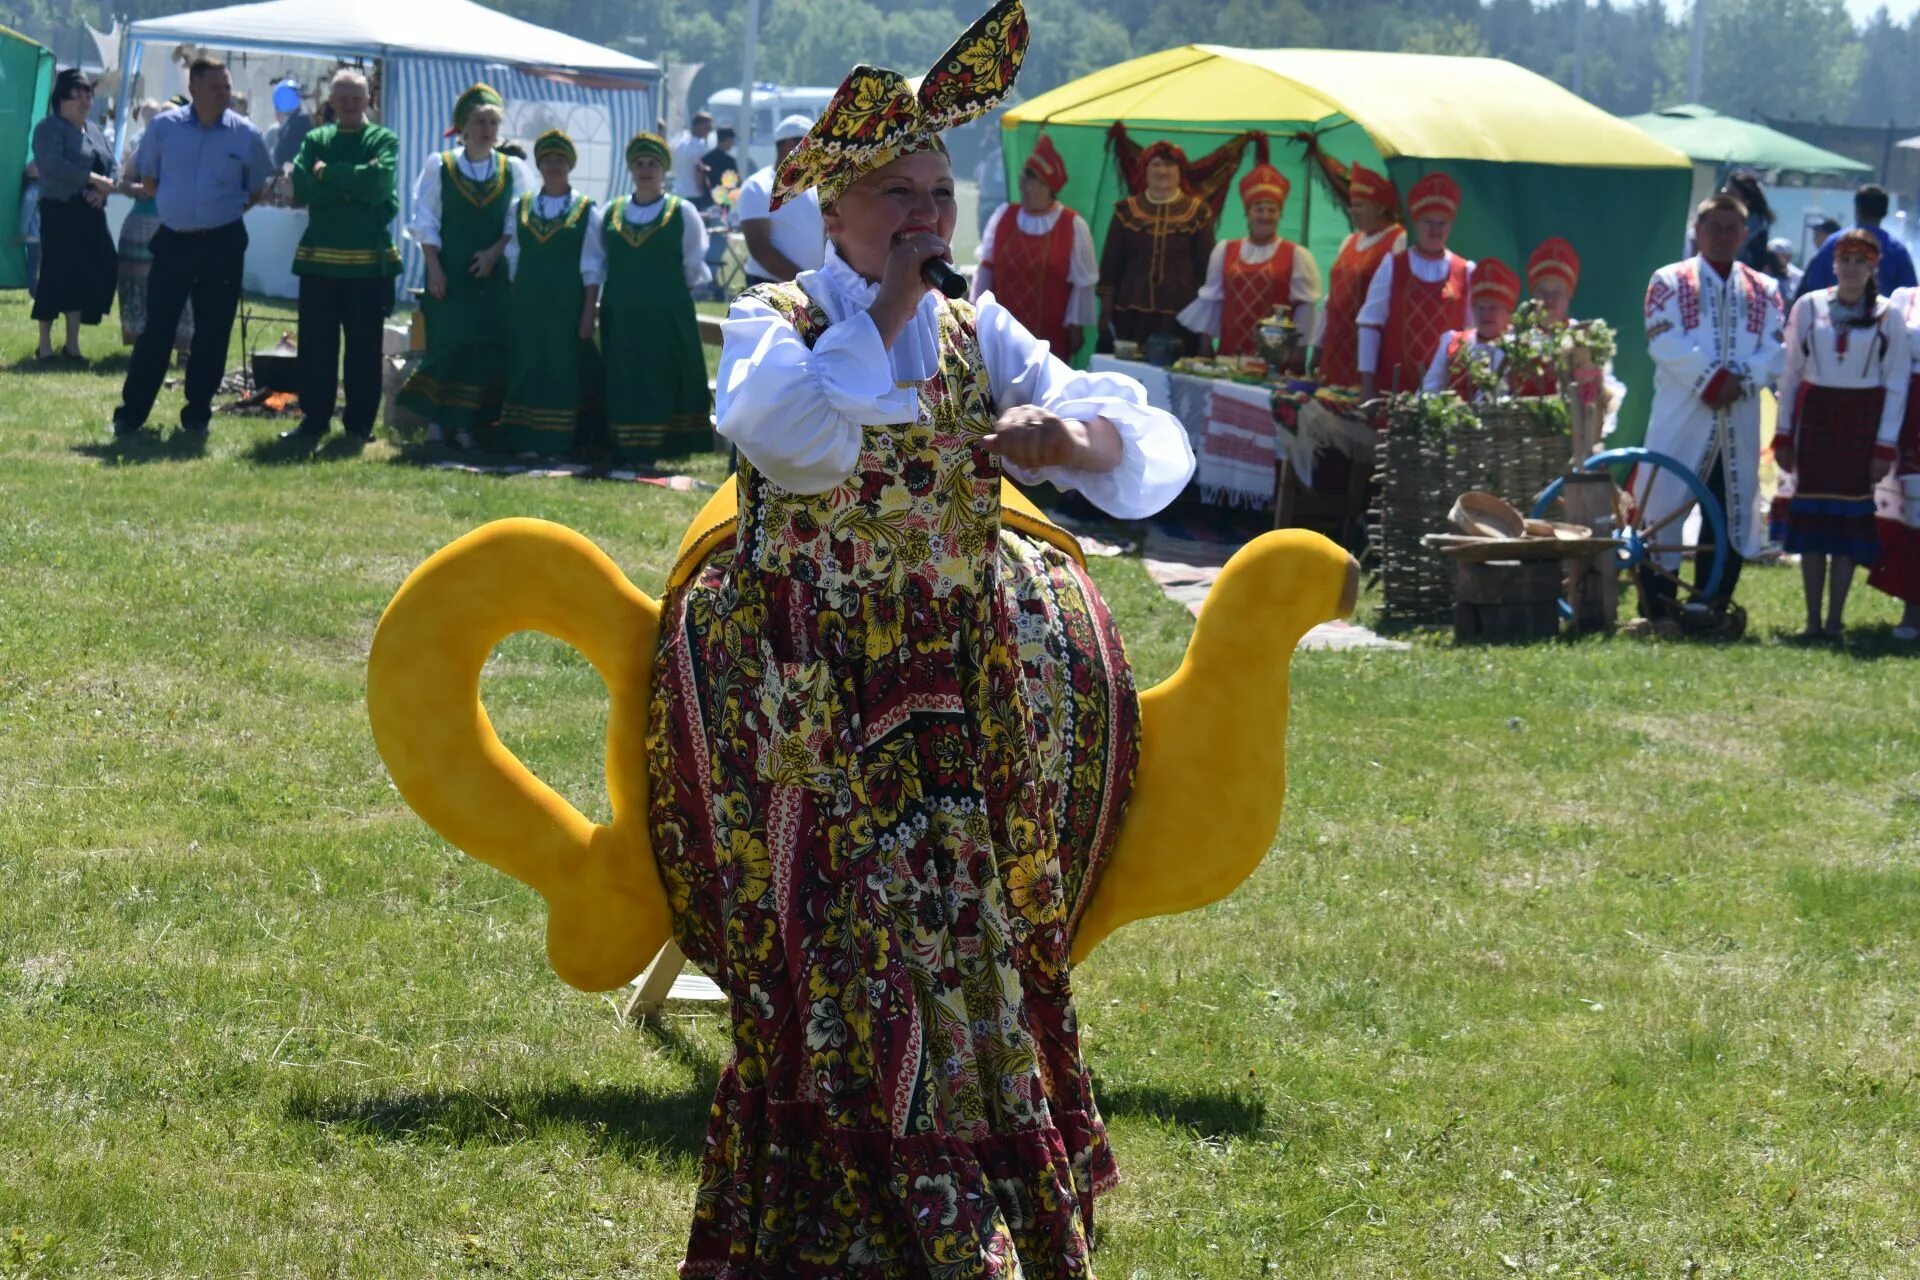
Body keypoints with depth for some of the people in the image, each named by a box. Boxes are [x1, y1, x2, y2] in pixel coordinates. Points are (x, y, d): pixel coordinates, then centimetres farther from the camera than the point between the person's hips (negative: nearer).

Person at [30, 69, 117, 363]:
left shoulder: (95, 131, 18)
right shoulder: (50, 128, -5)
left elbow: (111, 165, 14)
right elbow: (53, 165, -20)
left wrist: (103, 189, -8)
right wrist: (94, 179, -21)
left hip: (90, 213, 7)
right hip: (60, 210, -7)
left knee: (86, 273, 4)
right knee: (56, 273, -8)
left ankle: (72, 343, 10)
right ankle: (45, 344, -2)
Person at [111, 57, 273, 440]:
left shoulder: (245, 135, -1)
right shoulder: (164, 127, -1)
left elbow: (258, 189, 11)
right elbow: (146, 178, 12)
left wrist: (226, 211, 5)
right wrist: (175, 207, 7)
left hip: (223, 245, 0)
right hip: (174, 240, 0)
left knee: (212, 333, 4)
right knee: (157, 328, 1)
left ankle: (197, 416, 14)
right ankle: (131, 413, 7)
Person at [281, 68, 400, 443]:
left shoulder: (383, 140, 5)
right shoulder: (315, 140, 10)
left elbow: (377, 182, -13)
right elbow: (298, 191, -4)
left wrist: (328, 173, -9)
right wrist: (353, 187, -12)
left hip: (369, 261, -2)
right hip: (319, 257, 2)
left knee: (364, 345, 3)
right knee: (315, 343, 3)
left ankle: (360, 422, 11)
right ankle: (313, 418, 11)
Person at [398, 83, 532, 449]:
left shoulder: (513, 170, 6)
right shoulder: (440, 167, 3)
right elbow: (425, 222, 1)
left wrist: (496, 251, -11)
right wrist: (434, 267, -8)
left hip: (493, 273, 2)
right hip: (450, 274, -2)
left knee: (487, 348, -2)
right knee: (446, 345, -5)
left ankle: (467, 425, 3)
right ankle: (436, 421, 1)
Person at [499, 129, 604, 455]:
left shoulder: (586, 211, 1)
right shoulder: (521, 207, 9)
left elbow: (592, 269, -1)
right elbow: (513, 259, 12)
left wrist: (589, 312, -7)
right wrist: (512, 303, 5)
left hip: (567, 306, -3)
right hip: (528, 306, 3)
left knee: (565, 373, -2)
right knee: (526, 370, 2)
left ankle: (559, 438, 1)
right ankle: (524, 438, 7)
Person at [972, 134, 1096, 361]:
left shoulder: (1073, 227, -8)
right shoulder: (1004, 217, 2)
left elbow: (1083, 283, -5)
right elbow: (986, 267, 7)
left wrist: (1075, 325, -6)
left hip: (1048, 336, -3)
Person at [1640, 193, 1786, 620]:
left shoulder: (1763, 291, 13)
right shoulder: (1669, 282, 3)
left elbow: (1775, 351, 3)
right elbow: (1665, 343, -9)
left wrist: (1740, 380, -14)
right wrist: (1712, 377, -16)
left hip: (1740, 420, 4)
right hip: (1682, 416, -3)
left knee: (1734, 512, 5)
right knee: (1665, 507, -6)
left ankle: (1713, 608, 12)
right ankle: (1658, 609, -2)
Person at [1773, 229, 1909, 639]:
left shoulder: (1888, 316, 0)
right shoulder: (1809, 306, 4)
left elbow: (1896, 384, 1)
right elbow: (1791, 372, 8)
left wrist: (1885, 446, -4)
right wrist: (1783, 434, 5)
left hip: (1863, 420, -1)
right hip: (1815, 416, 1)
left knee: (1851, 514, -2)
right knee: (1812, 511, 0)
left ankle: (1835, 621, 4)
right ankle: (1812, 619, 6)